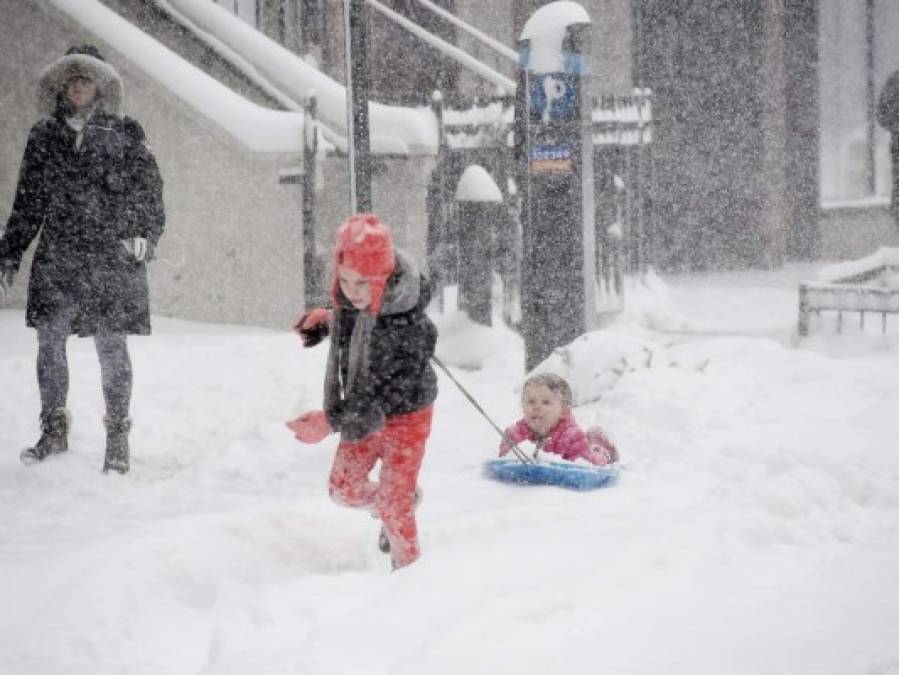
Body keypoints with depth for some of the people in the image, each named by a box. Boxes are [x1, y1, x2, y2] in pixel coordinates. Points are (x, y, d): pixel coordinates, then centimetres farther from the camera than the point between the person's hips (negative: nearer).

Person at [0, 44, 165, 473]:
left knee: (112, 347, -1)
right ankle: (54, 430, 12)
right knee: (50, 341, -2)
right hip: (57, 258, 3)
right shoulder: (44, 137, 12)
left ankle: (118, 438, 8)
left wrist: (144, 236, -12)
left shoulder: (124, 136, 4)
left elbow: (148, 193, 2)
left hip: (112, 258, -2)